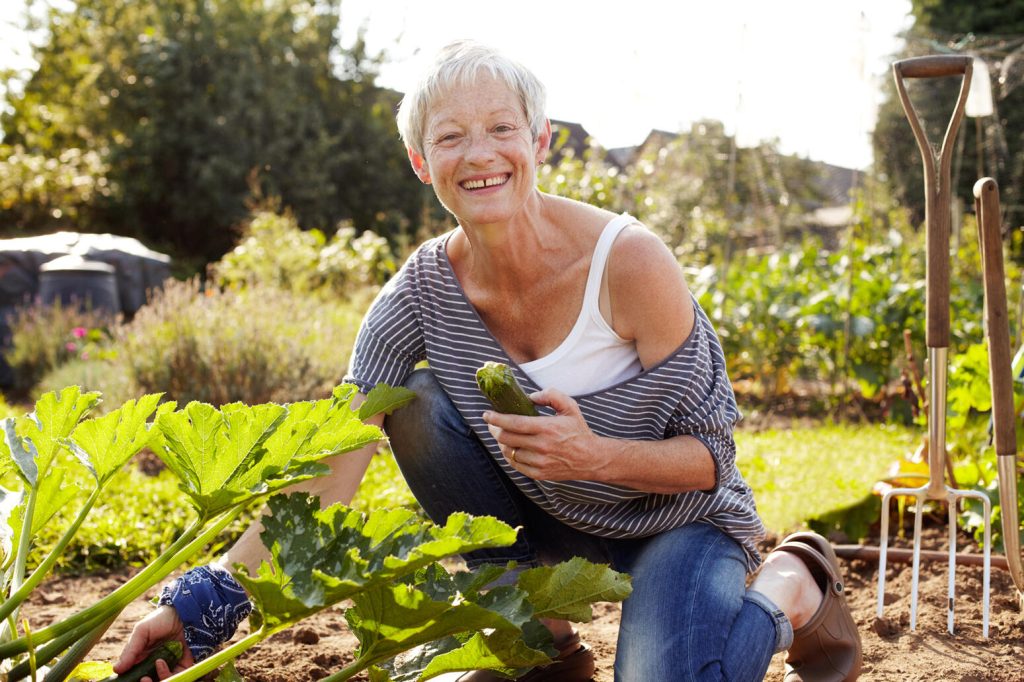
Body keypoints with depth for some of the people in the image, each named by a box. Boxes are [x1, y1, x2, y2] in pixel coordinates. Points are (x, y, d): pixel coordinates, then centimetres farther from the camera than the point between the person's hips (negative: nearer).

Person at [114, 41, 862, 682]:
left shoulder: (629, 262, -25)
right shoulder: (425, 290, -12)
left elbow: (712, 455, -16)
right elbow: (331, 463, -20)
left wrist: (597, 456, -36)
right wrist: (206, 597, -30)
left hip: (679, 520, -4)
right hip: (555, 519, 5)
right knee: (419, 405, -18)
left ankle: (793, 584, 3)